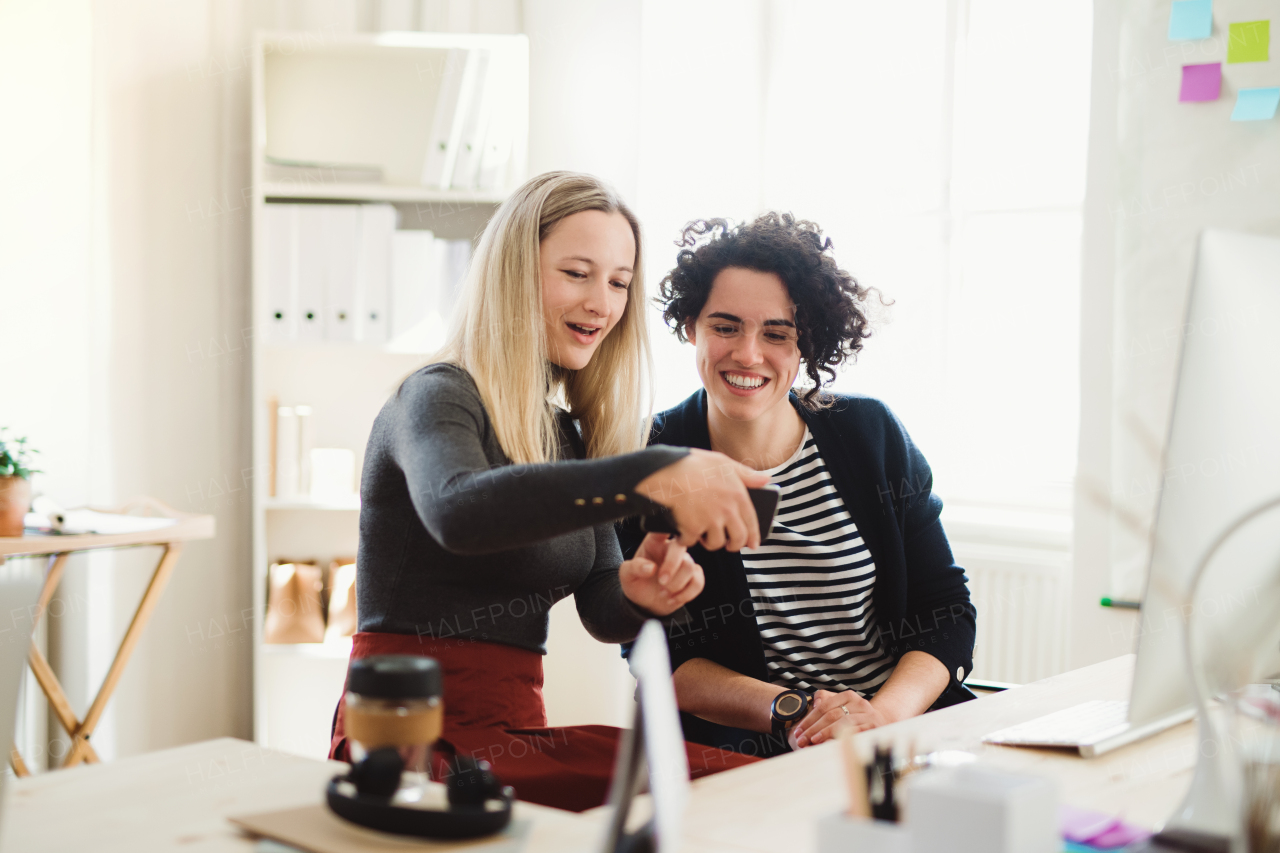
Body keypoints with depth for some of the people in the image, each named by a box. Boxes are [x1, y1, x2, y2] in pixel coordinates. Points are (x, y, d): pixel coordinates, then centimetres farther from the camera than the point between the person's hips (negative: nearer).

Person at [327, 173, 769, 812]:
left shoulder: (568, 435, 18)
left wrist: (642, 595, -15)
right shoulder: (434, 398, -6)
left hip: (513, 731, 7)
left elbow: (600, 609, 10)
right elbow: (457, 511, -31)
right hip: (416, 732, -7)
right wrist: (652, 473, -41)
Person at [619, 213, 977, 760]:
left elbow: (945, 612, 4)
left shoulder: (871, 434, 5)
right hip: (741, 755, -3)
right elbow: (660, 657, -2)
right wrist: (792, 711, -18)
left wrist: (883, 715, -15)